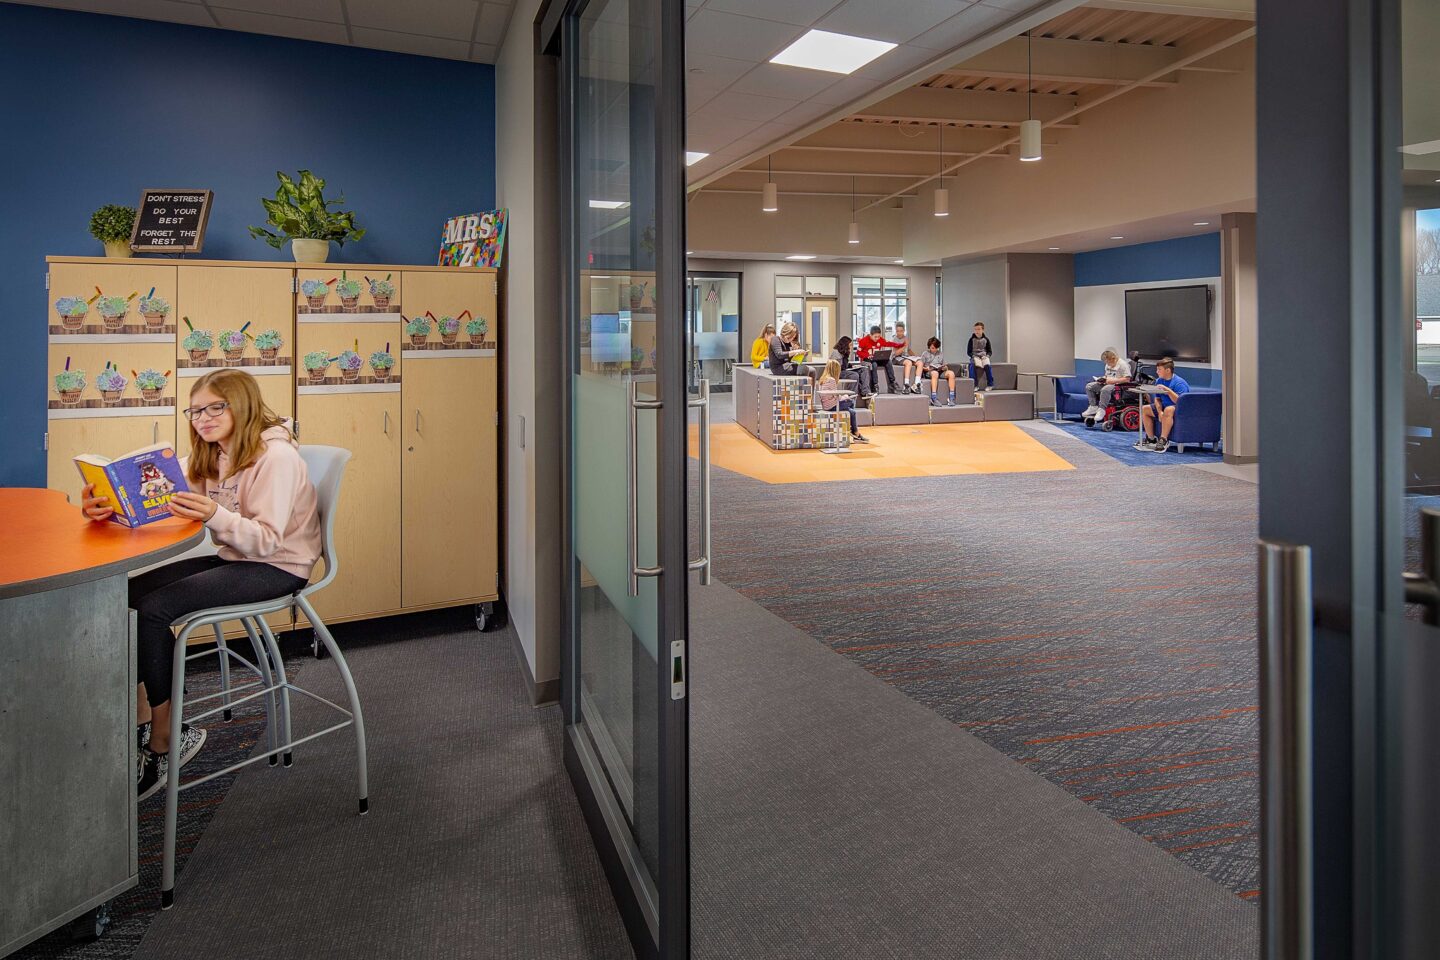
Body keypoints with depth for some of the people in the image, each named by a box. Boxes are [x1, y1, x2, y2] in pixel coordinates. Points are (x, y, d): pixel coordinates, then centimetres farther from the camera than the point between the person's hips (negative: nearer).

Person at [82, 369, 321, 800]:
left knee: (154, 608, -21)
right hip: (233, 558, 8)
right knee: (128, 592, -8)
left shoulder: (276, 456, -18)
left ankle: (163, 741, -6)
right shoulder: (209, 457, 9)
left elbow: (267, 540, -24)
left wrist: (215, 516, -41)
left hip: (278, 567, -8)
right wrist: (110, 506, -25)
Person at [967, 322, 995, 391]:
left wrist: (987, 356, -8)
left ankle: (990, 385, -21)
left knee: (987, 366, -31)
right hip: (975, 356, -1)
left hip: (984, 356, 1)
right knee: (973, 366, -34)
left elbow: (990, 351, 12)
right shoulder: (972, 339, 1)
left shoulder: (986, 339, 5)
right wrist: (973, 356, -13)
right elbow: (968, 351, 4)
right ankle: (975, 385, -28)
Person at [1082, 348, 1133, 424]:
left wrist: (1113, 380, -23)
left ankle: (1101, 410, -34)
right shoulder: (1108, 365, 15)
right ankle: (1093, 407, -7)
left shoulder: (1122, 364, -11)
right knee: (1089, 386, -4)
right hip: (1108, 384, 9)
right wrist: (1103, 379, 5)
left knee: (1105, 389, -40)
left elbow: (1127, 379, -18)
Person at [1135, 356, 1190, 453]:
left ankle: (1163, 440, -36)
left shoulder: (1179, 382, -18)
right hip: (1164, 407, 9)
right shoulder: (1159, 381, 5)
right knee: (1145, 409, 0)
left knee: (1168, 410, -39)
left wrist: (1168, 390, -31)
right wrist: (1160, 412, -13)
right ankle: (1151, 439, 5)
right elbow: (1157, 399, 5)